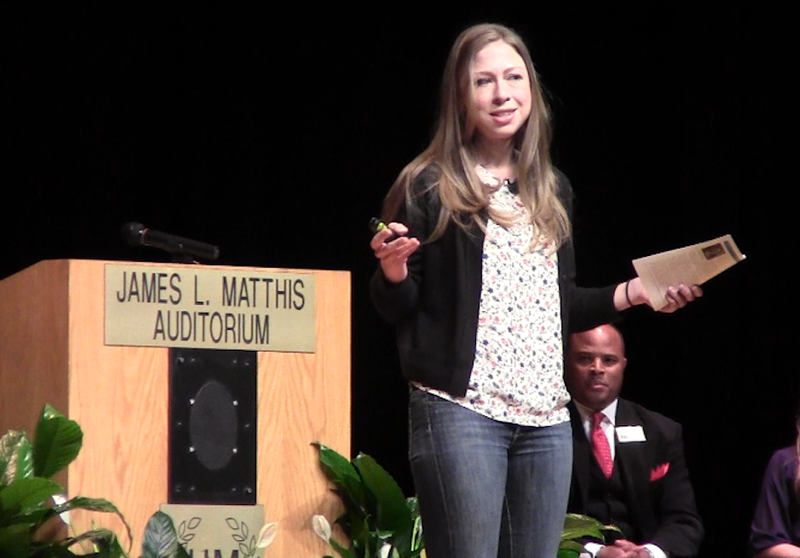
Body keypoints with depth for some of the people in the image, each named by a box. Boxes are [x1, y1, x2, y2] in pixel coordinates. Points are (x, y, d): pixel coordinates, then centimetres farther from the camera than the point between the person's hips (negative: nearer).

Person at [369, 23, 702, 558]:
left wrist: (633, 293, 14)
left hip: (546, 416, 6)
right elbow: (397, 307, -2)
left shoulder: (553, 191, 16)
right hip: (461, 409, -6)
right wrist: (393, 270, -22)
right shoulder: (429, 187, -1)